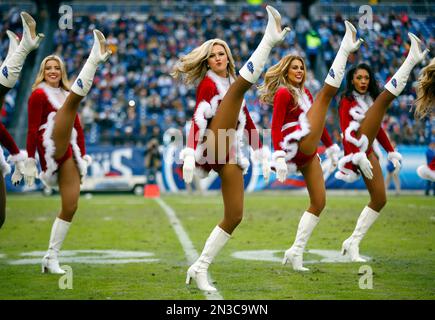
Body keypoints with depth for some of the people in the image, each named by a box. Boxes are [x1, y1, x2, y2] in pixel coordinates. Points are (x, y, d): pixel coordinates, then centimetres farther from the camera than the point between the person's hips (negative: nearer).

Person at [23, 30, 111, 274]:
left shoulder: (65, 95, 25)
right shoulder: (39, 94, 3)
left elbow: (78, 128, 25)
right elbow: (33, 129, -5)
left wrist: (83, 158, 17)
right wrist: (30, 161, -12)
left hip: (68, 153, 7)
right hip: (50, 149, -7)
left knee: (70, 207, -1)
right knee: (73, 98, -23)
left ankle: (51, 258, 5)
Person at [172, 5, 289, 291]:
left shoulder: (232, 84, 26)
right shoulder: (208, 83, 4)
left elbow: (247, 121, 30)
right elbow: (199, 119, -10)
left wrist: (262, 153, 24)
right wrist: (190, 155, -21)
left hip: (230, 155, 7)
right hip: (211, 148, -7)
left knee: (235, 216, -1)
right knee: (240, 84, -22)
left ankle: (200, 268, 3)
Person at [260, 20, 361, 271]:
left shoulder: (305, 93, 23)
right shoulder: (283, 93, -4)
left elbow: (318, 120, 31)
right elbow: (276, 127, -14)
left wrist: (331, 146, 25)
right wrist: (279, 156, -25)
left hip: (308, 154, 9)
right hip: (299, 145, -9)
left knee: (319, 202, 7)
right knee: (327, 92, -9)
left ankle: (296, 251, 8)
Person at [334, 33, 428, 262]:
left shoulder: (370, 100, 26)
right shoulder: (347, 101, 2)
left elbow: (378, 128, 28)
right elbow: (346, 131, -11)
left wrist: (391, 152, 17)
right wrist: (358, 156, -23)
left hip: (368, 153, 8)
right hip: (357, 147, -8)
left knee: (380, 199, 0)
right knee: (385, 97, -15)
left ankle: (353, 243, 2)